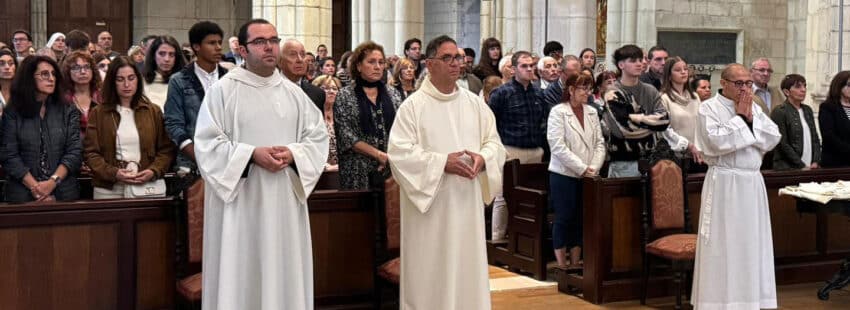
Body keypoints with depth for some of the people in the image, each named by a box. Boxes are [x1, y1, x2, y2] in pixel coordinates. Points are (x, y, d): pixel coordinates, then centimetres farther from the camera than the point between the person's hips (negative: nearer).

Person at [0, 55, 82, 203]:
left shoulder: (68, 112, 6)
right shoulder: (12, 113, 2)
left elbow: (75, 152, -2)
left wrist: (52, 182, -16)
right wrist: (35, 188, -15)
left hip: (63, 193, 1)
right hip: (23, 194, -1)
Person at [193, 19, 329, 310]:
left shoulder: (294, 92, 10)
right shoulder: (223, 90, -3)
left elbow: (318, 135, 8)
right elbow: (207, 144, -8)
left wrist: (293, 154, -11)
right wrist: (252, 154, -19)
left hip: (285, 200, 4)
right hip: (240, 201, -4)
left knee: (284, 273, 8)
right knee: (239, 273, 1)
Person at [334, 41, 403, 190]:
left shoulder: (393, 93, 11)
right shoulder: (344, 96, 0)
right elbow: (346, 136, -7)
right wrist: (379, 154, -14)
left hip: (392, 168, 3)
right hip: (359, 172, -2)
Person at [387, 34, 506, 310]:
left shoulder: (475, 103, 9)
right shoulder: (413, 105, -5)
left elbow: (494, 142, 9)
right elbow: (399, 152, -12)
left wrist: (482, 158, -13)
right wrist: (442, 162, -19)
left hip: (467, 202, 4)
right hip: (429, 204, -4)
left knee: (467, 268, 9)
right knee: (429, 271, 1)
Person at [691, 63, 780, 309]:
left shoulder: (754, 108, 13)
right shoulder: (709, 108, -6)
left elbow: (773, 138, 3)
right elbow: (717, 142, -19)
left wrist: (751, 118, -7)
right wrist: (740, 118, -11)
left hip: (753, 184, 6)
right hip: (724, 184, -6)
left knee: (752, 244, 9)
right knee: (724, 245, -3)